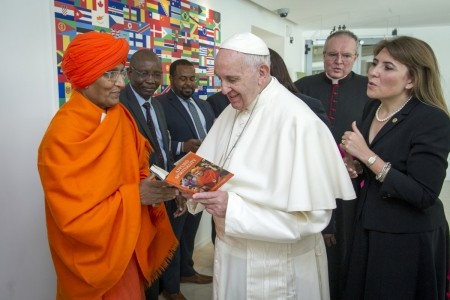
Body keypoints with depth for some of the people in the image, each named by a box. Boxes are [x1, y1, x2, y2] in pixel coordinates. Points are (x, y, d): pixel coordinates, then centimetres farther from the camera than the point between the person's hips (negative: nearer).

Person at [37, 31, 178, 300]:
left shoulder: (121, 115, -3)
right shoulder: (63, 136, -24)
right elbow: (75, 217, -23)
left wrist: (151, 187, -14)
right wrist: (135, 195, -25)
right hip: (94, 258, -6)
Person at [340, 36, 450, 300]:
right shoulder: (372, 108, 2)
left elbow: (424, 195, -25)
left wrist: (366, 155, -25)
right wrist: (353, 165, -5)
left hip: (409, 239, -7)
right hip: (369, 229, 7)